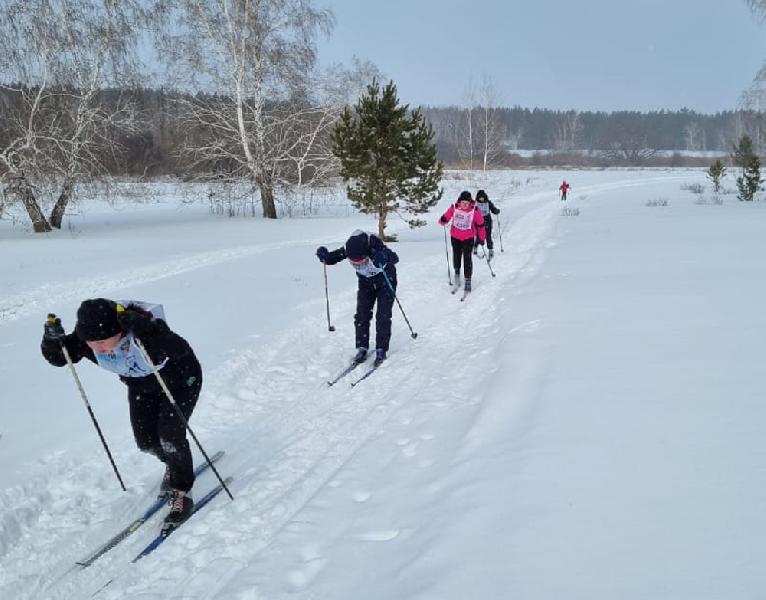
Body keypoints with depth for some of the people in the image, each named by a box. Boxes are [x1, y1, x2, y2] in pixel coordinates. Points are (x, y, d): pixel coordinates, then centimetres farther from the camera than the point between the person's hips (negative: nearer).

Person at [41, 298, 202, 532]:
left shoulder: (144, 329, -42)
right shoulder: (86, 338, -25)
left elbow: (180, 350, -56)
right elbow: (57, 357, -13)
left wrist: (141, 328, -67)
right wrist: (52, 338, -35)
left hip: (179, 380, -6)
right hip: (142, 387, 6)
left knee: (169, 435, -18)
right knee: (146, 442, 4)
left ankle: (182, 493, 5)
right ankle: (174, 466, 38)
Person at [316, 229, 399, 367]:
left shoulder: (375, 246, -37)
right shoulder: (348, 249, -25)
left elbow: (395, 258, -47)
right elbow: (332, 258, -12)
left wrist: (384, 257, -68)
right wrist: (324, 255, -34)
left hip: (385, 281, -4)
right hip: (365, 282, 4)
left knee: (383, 317, -9)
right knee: (361, 316, -4)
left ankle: (381, 350, 0)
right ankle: (362, 348, 6)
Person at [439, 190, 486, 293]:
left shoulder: (475, 210, -15)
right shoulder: (454, 208, -13)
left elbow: (480, 224, -4)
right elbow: (447, 216, -2)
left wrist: (481, 238, 2)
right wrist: (443, 220, -26)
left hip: (468, 237, -2)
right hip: (455, 236, 2)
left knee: (467, 258, -10)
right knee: (456, 255, 13)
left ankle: (468, 280, -1)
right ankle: (457, 271, 43)